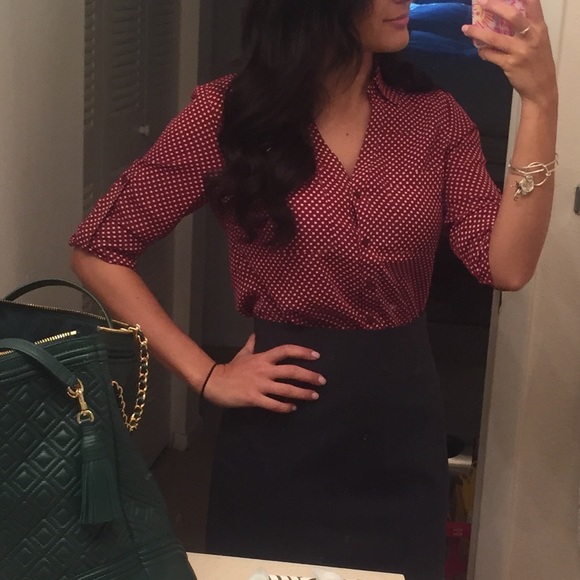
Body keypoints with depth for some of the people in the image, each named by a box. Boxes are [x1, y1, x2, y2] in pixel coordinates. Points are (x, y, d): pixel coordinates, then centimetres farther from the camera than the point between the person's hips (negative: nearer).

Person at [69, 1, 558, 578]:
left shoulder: (433, 116, -1)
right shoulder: (229, 112, -10)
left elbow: (506, 265, -12)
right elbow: (98, 251, -6)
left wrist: (540, 101, -20)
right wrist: (206, 376, -10)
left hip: (403, 414, 3)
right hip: (283, 426, -3)